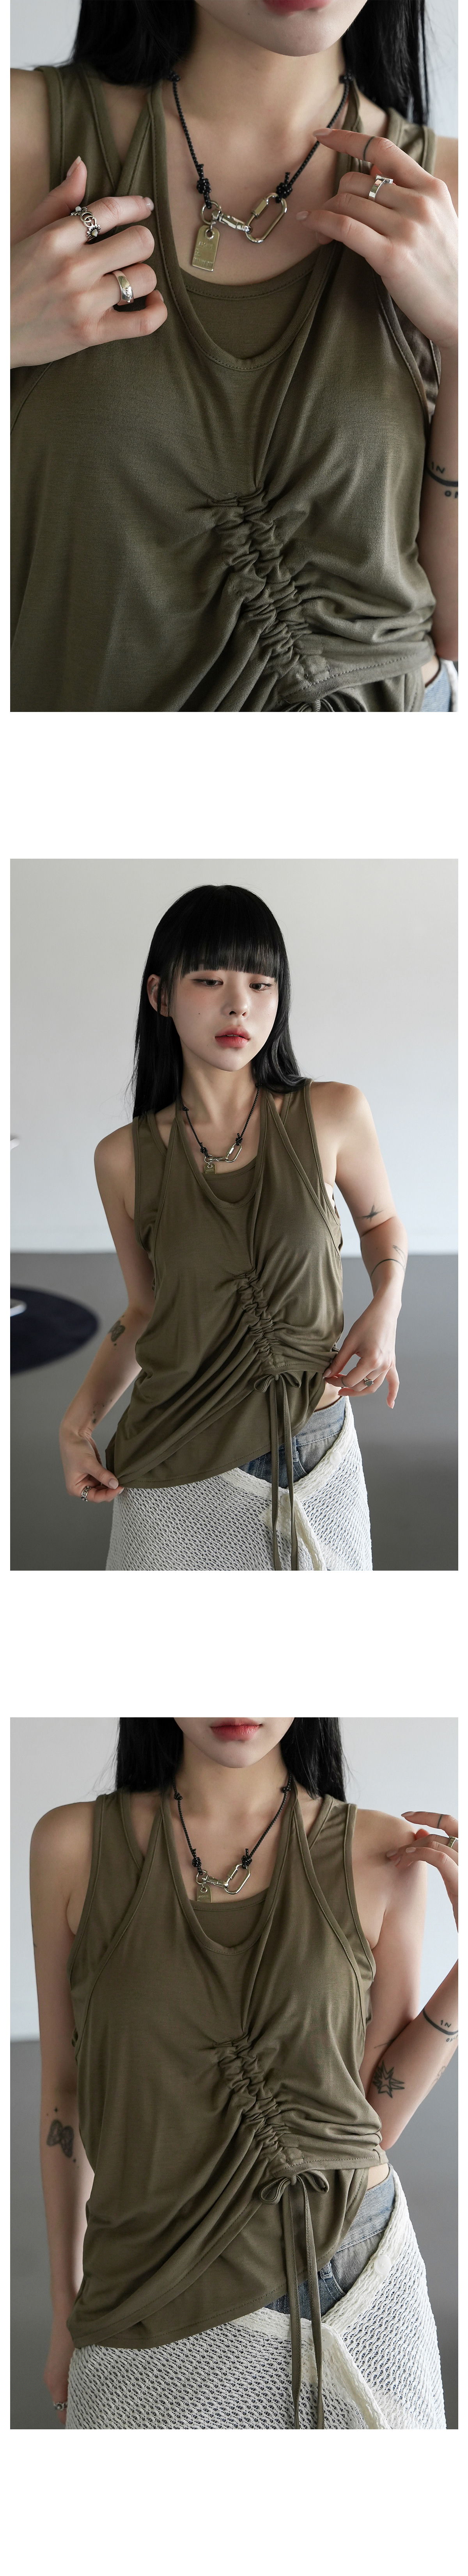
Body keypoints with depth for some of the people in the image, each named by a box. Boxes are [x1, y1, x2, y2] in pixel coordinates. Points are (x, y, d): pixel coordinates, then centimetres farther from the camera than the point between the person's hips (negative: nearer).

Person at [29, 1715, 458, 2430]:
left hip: (354, 2276, 1)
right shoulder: (73, 1846, -8)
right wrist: (65, 2308, 10)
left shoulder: (385, 1854, -8)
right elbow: (67, 2089, 3)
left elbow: (377, 2121, -3)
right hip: (161, 2318, 0)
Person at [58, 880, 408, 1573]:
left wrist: (385, 1312, -6)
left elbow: (382, 1222, 12)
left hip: (316, 1454, 1)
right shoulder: (125, 1158, -5)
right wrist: (79, 1420, -4)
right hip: (178, 1466, 0)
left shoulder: (333, 1116, -7)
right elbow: (147, 1308, 8)